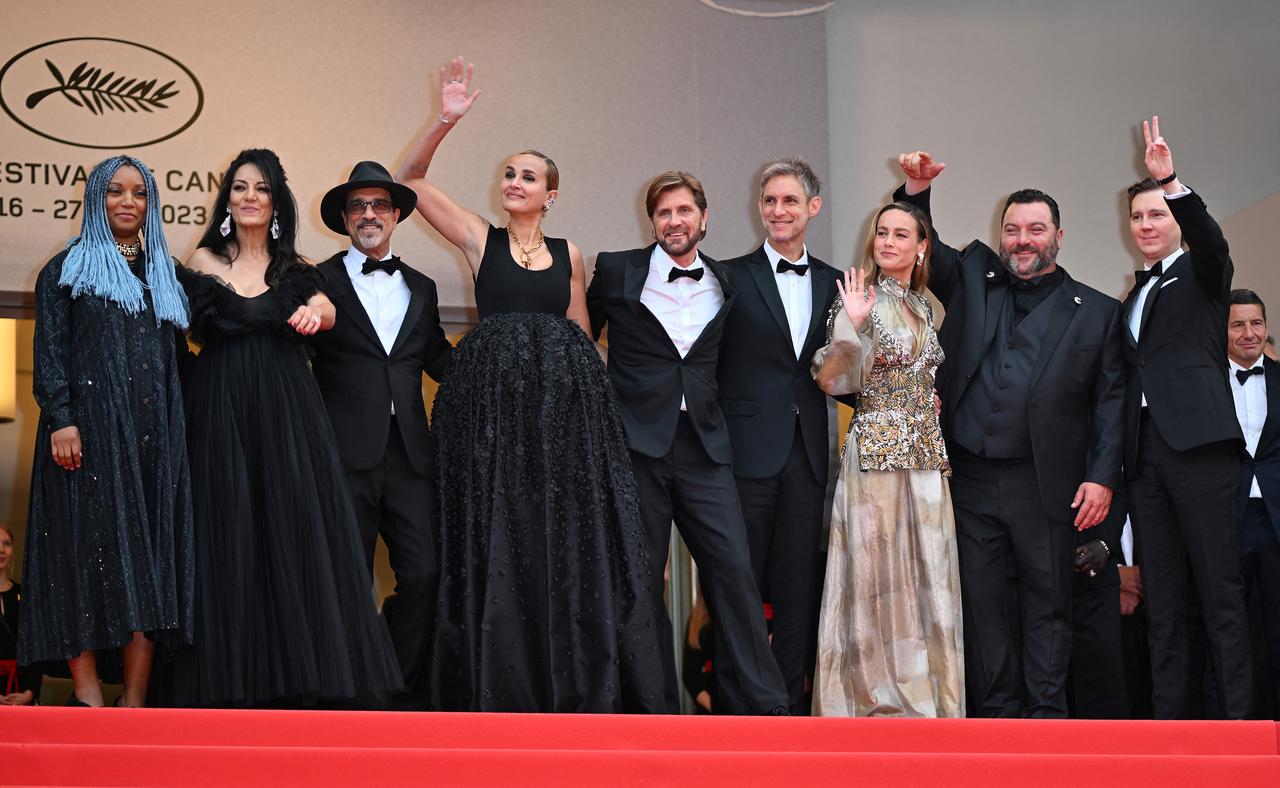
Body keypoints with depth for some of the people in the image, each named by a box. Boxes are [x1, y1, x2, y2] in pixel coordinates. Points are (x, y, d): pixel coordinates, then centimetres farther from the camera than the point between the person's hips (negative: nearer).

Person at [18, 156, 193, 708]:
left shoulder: (163, 274, 21)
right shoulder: (68, 268, 8)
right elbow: (49, 350, -1)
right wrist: (60, 419, -14)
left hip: (155, 432, 4)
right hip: (92, 426, -4)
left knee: (150, 554, -2)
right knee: (90, 547, -8)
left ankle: (135, 699, -3)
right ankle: (87, 692, -9)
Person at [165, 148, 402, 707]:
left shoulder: (295, 270, 12)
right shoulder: (205, 262, 10)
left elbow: (327, 311, -8)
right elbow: (188, 330, 4)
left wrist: (314, 312, -30)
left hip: (287, 409, 1)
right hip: (222, 408, -1)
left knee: (297, 527, -6)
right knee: (230, 533, -3)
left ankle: (303, 675, -5)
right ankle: (233, 678, -1)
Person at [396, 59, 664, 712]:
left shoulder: (569, 255, 13)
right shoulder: (479, 238, 7)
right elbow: (411, 179, 2)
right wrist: (445, 121, -8)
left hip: (565, 405, 2)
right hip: (492, 401, -2)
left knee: (569, 539, 1)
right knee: (497, 540, -1)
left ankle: (576, 683, 8)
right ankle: (502, 687, 7)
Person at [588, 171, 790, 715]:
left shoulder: (726, 284, 12)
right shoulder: (616, 271, 4)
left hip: (704, 446, 2)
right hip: (636, 444, -2)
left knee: (734, 568, -7)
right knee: (639, 581, 1)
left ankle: (758, 704, -1)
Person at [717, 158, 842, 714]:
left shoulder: (832, 283, 13)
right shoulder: (731, 277, 1)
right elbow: (709, 368, -2)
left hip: (807, 454, 4)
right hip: (749, 453, -3)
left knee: (799, 586, 7)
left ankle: (791, 701, 13)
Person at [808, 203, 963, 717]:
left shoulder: (924, 307, 14)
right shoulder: (862, 300, -4)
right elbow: (830, 380, -13)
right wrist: (853, 327, -26)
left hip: (926, 456, 6)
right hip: (877, 452, -6)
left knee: (924, 569, 7)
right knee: (877, 570, -4)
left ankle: (926, 696, 14)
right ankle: (877, 695, 4)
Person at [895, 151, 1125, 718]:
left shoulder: (1096, 311, 7)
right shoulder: (973, 277, 13)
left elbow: (1110, 401, 4)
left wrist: (1102, 477, -5)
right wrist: (917, 191, -4)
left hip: (1046, 484, -2)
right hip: (970, 479, 2)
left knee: (1047, 603, 4)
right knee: (980, 601, 5)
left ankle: (1046, 711, 12)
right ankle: (997, 710, 14)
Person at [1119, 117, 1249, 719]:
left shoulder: (1202, 273, 6)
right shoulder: (1135, 295, 22)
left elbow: (1209, 239, -17)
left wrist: (1171, 182, -31)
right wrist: (1113, 462, 13)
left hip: (1199, 443, -6)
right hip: (1144, 452, 6)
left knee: (1221, 591, -7)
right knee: (1161, 598, 6)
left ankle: (1237, 718, -6)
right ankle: (1167, 716, 9)